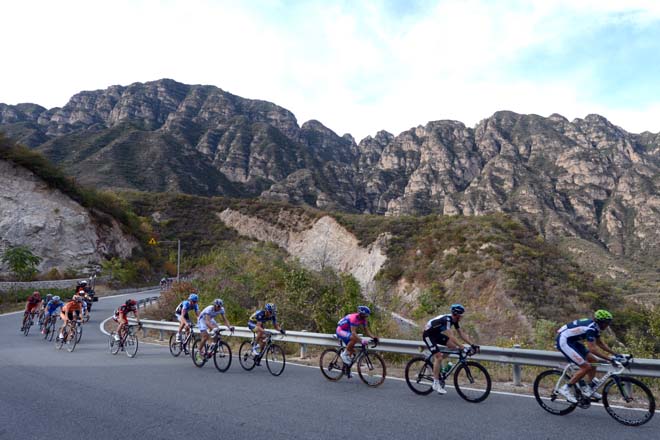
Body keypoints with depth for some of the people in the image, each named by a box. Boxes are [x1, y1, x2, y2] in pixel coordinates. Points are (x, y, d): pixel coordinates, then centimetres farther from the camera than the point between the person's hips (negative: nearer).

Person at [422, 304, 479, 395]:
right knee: (438, 357, -17)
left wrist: (472, 345, -9)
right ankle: (436, 384, -9)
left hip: (436, 334, 9)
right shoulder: (446, 320, -31)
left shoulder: (454, 320, -4)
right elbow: (451, 336, -38)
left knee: (453, 346, -5)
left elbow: (461, 334, -1)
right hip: (428, 335, -9)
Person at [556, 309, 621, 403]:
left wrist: (615, 354, 12)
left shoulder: (595, 326, 5)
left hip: (572, 341, 10)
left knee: (593, 361, 8)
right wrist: (610, 359, -29)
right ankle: (565, 389, -5)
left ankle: (590, 390, 18)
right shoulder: (590, 328, -25)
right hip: (563, 341, -10)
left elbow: (600, 343, 18)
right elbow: (592, 349, -30)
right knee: (586, 367, -13)